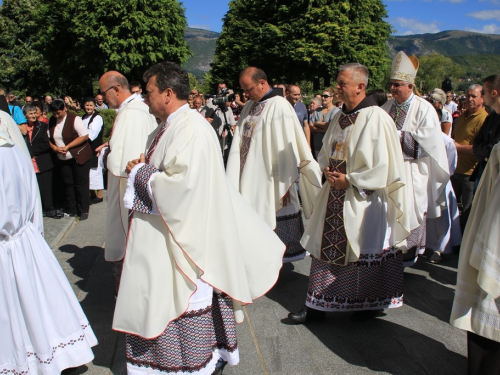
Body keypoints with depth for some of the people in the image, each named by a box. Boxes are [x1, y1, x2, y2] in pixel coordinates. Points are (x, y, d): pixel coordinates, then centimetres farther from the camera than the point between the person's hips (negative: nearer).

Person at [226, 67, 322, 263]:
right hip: (248, 178, 7)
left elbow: (286, 147, -16)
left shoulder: (279, 106, -12)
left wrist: (284, 185, -16)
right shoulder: (249, 106, 11)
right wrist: (235, 179, 11)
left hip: (269, 181, -7)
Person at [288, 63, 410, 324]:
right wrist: (328, 170, 1)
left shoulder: (376, 118, -14)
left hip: (362, 198, -7)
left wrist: (350, 180, -15)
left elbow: (382, 165, -16)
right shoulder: (340, 117, 9)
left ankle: (370, 304, 27)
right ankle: (317, 305, 18)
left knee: (364, 251, 6)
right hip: (335, 196, 7)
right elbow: (326, 152, 20)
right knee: (325, 247, 8)